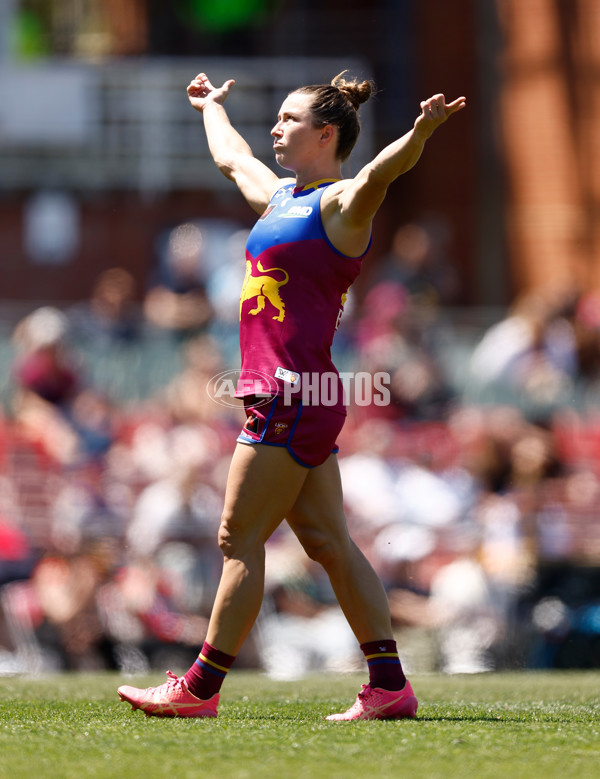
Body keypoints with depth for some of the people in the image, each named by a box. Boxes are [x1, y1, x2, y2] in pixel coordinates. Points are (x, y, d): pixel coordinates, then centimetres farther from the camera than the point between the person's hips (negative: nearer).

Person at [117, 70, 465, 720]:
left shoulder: (341, 203, -7)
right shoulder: (280, 196, 18)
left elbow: (379, 172, -29)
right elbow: (232, 157, 39)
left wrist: (421, 132, -49)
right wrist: (213, 107, 56)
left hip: (293, 398, -9)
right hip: (287, 397, 9)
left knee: (239, 540, -4)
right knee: (329, 544, 6)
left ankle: (201, 687, 2)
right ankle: (389, 685, 6)